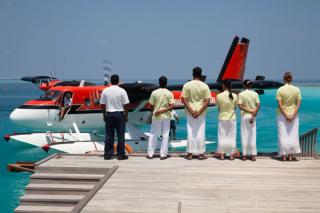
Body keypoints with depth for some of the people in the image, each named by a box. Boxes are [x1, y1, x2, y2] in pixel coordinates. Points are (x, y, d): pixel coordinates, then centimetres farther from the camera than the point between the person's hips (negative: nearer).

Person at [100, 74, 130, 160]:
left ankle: (108, 154, 10)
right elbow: (125, 105, -6)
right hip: (119, 114, -3)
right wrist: (126, 115, 3)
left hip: (109, 114, 3)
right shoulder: (122, 91, -7)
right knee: (120, 135, 3)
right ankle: (120, 154, 5)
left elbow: (102, 105, 4)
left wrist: (104, 115, 14)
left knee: (109, 135, 7)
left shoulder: (105, 91, 1)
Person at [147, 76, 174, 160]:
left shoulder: (154, 92, -4)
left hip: (156, 116, 0)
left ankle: (150, 154, 11)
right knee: (165, 136, 6)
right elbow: (171, 106, -11)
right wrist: (163, 110, -10)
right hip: (166, 116, 0)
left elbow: (151, 106, -1)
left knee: (153, 135, 9)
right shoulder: (169, 93, -3)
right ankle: (163, 154, 6)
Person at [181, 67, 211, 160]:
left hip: (190, 112, 1)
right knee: (200, 133, 5)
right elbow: (207, 101, -8)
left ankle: (190, 153, 9)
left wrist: (191, 111, -9)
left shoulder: (187, 85, -3)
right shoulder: (205, 86, -3)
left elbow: (184, 99, -7)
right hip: (201, 113, 0)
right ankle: (200, 153, 8)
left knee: (191, 132, 6)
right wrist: (199, 112, -11)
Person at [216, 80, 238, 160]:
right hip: (232, 118, 1)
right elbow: (235, 107, 3)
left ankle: (222, 154, 11)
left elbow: (218, 108, -1)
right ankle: (231, 154, 11)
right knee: (231, 137, 8)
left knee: (222, 137, 8)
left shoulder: (219, 96, -11)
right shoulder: (234, 96, -8)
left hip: (222, 118, -1)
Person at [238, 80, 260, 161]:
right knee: (252, 135, 6)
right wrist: (253, 114, -11)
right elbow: (258, 105, -8)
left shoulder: (241, 94, -5)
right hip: (252, 116, 1)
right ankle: (253, 155, 5)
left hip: (244, 116, -1)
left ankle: (244, 155, 6)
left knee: (244, 135, 5)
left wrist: (249, 111, -10)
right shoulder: (255, 94, 0)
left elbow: (240, 106, -12)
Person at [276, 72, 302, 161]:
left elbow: (279, 104, -13)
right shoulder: (296, 89, -3)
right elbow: (298, 104, -7)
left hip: (282, 114, -1)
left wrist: (286, 115, -11)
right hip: (293, 114, 2)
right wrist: (293, 115, -9)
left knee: (283, 135, 4)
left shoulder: (280, 90, -8)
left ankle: (284, 155, 4)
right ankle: (290, 155, 8)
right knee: (293, 135, 8)